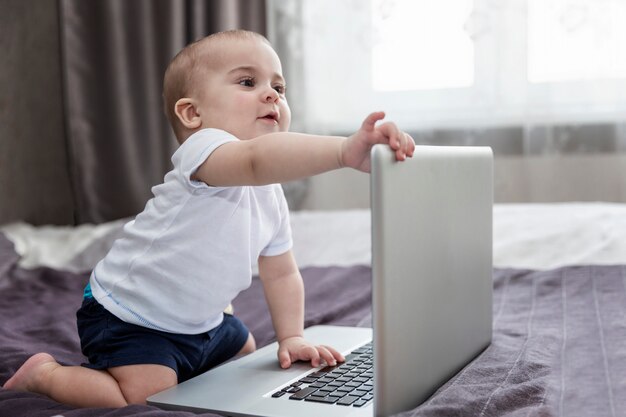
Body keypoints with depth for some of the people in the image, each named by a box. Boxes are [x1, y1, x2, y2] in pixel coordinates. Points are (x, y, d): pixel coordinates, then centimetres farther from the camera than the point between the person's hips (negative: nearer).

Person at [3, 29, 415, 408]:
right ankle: (45, 372, 2)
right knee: (148, 392, -24)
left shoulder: (272, 196, -2)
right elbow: (256, 159, -55)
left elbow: (281, 273, 8)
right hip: (128, 316, -9)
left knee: (244, 350, 26)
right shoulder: (202, 151, -31)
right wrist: (346, 150, -65)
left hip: (199, 322, 9)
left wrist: (291, 337, 0)